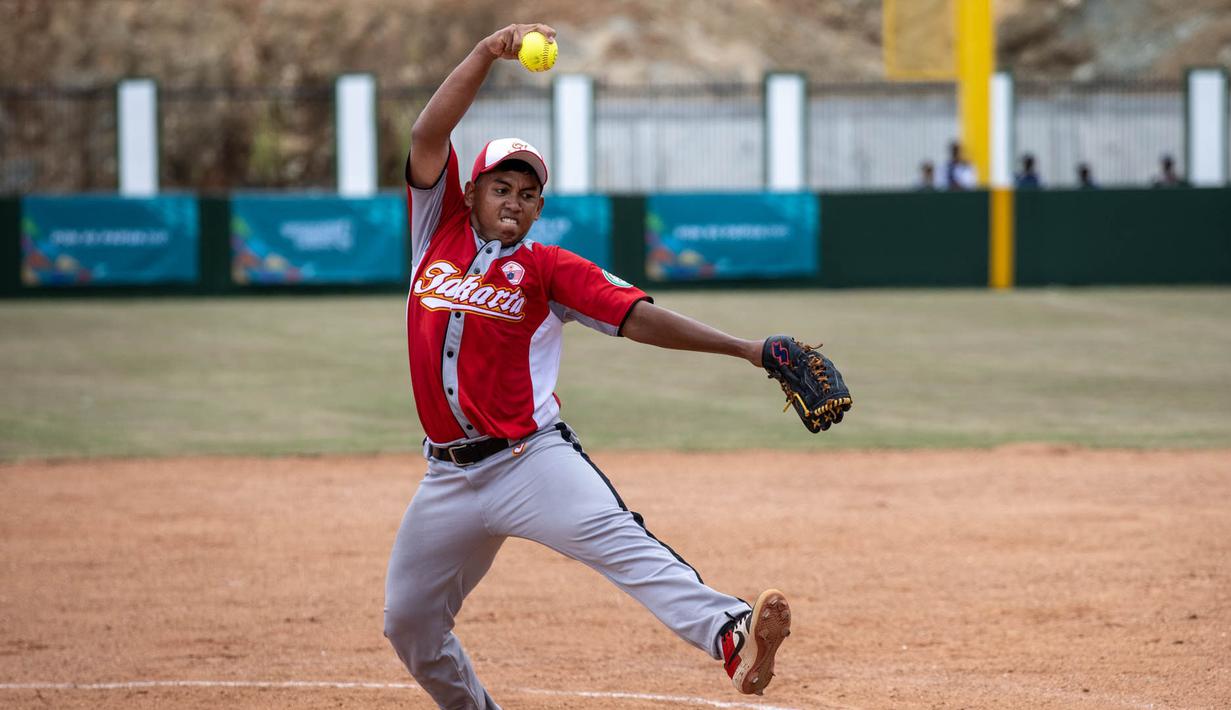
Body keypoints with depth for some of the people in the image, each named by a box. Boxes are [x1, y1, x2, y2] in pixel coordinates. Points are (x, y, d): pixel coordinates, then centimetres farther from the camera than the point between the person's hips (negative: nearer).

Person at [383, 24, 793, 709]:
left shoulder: (547, 269, 4)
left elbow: (640, 317, -4)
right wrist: (488, 53, -11)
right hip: (450, 479, 4)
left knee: (622, 542, -28)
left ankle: (734, 639, -48)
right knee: (408, 619, 9)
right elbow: (429, 134, 0)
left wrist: (747, 349, -16)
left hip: (533, 458, -4)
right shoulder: (440, 230, 11)